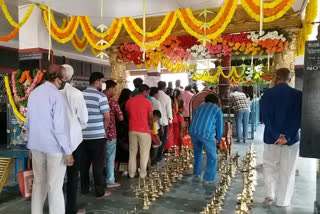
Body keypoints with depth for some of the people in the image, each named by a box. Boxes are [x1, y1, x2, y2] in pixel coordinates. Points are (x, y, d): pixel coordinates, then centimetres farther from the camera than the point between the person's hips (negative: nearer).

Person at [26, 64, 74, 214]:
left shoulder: (34, 93, 7)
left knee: (38, 182, 18)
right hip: (54, 147, -7)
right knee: (55, 186, 3)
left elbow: (28, 122, 12)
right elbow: (61, 127, -20)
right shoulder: (57, 96, -17)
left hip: (36, 145, 7)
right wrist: (68, 151, -14)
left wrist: (30, 144, 20)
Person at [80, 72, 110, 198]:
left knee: (84, 163, 14)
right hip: (97, 136, -5)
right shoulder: (101, 96, -11)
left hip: (82, 135, 6)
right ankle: (100, 191, 12)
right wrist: (103, 130, 3)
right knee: (98, 164, 3)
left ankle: (84, 188, 25)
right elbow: (107, 117, -13)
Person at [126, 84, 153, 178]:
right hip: (144, 131, -4)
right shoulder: (147, 102, -8)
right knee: (144, 153, 7)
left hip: (132, 130, 4)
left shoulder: (129, 102, 5)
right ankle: (143, 173, 12)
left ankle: (131, 173, 20)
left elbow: (128, 115, 12)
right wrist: (151, 127, 12)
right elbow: (150, 118, -5)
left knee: (132, 153, 13)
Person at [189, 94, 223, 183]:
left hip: (193, 132, 5)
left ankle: (197, 172, 40)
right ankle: (209, 178, 11)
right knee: (212, 156, 11)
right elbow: (219, 126, 17)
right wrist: (218, 138, 32)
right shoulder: (217, 110, 16)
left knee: (197, 152, 28)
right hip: (206, 134, -5)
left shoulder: (199, 107, 28)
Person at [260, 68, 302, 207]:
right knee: (287, 171, 9)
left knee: (269, 167, 18)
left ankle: (270, 195, 12)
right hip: (291, 139, 0)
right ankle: (282, 202, 16)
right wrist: (287, 137, -12)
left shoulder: (267, 94, -3)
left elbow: (265, 117, -9)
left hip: (271, 138, 1)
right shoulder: (298, 95, -4)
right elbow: (299, 118, -10)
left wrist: (276, 136, -10)